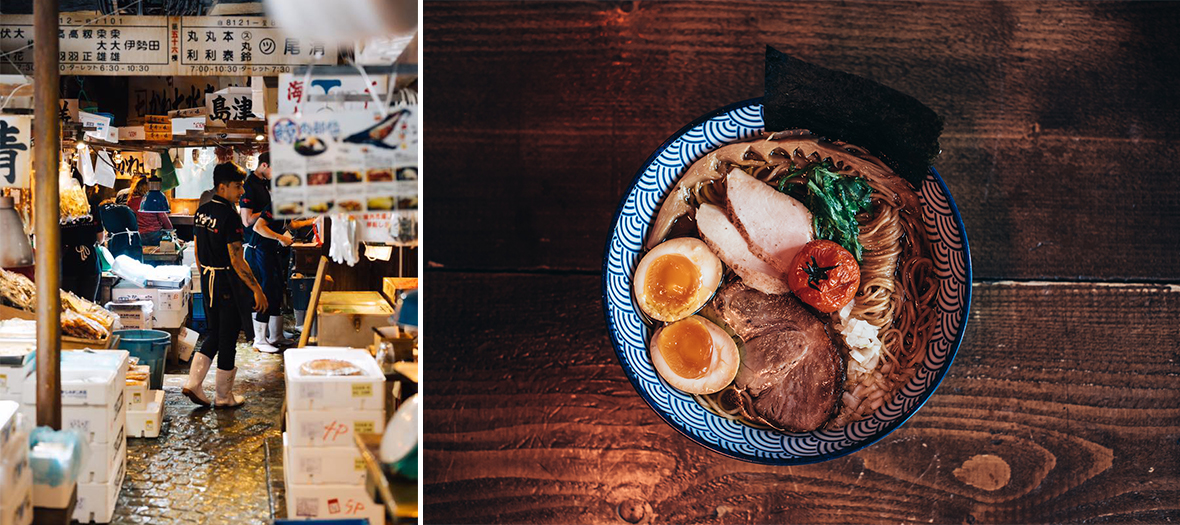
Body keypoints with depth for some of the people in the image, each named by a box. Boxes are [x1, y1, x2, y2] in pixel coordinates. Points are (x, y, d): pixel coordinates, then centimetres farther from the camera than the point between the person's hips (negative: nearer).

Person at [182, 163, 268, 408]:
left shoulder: (201, 212, 6)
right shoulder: (230, 217, -19)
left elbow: (198, 252, 14)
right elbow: (236, 261, -22)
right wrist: (257, 290, -18)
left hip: (207, 280, 8)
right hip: (227, 282, -8)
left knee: (215, 334, 19)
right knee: (228, 338, 4)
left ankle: (193, 383, 12)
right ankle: (224, 396, 13)